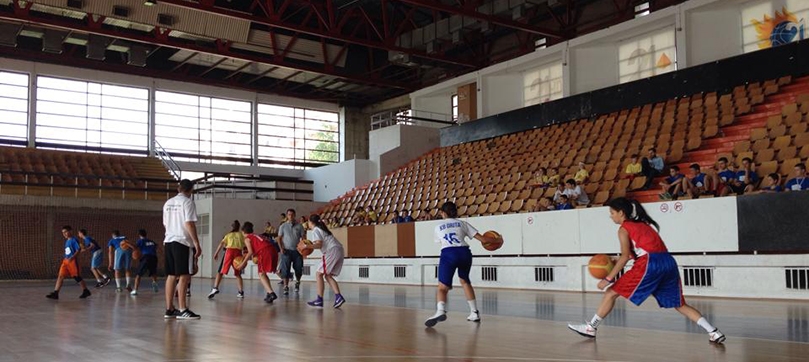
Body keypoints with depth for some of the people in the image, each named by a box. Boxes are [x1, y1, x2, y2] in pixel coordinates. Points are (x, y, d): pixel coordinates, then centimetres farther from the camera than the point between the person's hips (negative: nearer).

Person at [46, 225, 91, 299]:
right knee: (60, 276, -2)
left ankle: (86, 291, 14)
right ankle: (55, 293, -5)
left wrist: (72, 257, -25)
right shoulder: (66, 241, 15)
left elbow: (78, 250, -17)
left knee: (77, 277, 0)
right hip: (66, 261, 8)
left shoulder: (74, 240, -10)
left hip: (73, 261, -8)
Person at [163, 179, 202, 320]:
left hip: (169, 241, 8)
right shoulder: (187, 202, -8)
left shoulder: (168, 203, 15)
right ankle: (182, 310, -6)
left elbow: (165, 223, 18)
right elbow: (189, 224, -15)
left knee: (171, 276, 10)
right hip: (183, 242, -7)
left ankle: (169, 309, 13)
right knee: (184, 276, -5)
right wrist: (197, 244, -14)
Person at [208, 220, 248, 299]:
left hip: (229, 251, -1)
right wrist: (245, 258, 9)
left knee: (221, 272, 2)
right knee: (238, 274, 14)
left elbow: (222, 243, 8)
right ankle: (241, 292, 7)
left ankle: (215, 288, -17)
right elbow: (246, 245, 11)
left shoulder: (228, 235, 24)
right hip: (238, 252, 1)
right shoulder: (242, 235, 24)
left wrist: (216, 253, 1)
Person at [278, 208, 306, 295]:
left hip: (297, 250, 1)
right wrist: (281, 248, -9)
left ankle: (297, 283, 28)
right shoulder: (283, 226, 5)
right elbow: (279, 238, 5)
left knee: (299, 269, 2)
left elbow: (303, 237, 8)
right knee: (285, 269, -8)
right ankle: (286, 287, -5)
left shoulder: (299, 226, 7)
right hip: (286, 251, -1)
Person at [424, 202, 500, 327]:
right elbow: (482, 239, 15)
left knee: (442, 287, -7)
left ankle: (440, 311, -37)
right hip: (464, 253, 2)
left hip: (448, 254, -2)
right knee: (465, 281, 27)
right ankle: (474, 313, 27)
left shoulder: (438, 227, 21)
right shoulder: (462, 223, 19)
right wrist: (496, 240, 32)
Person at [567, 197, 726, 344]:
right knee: (679, 304, 16)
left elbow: (625, 257, -5)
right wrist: (615, 261, 27)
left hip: (650, 264, -7)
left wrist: (608, 279, -4)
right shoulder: (643, 224, 27)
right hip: (669, 262, 7)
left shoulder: (624, 229, 5)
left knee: (612, 292, 3)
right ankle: (714, 332, 6)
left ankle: (591, 328, 7)